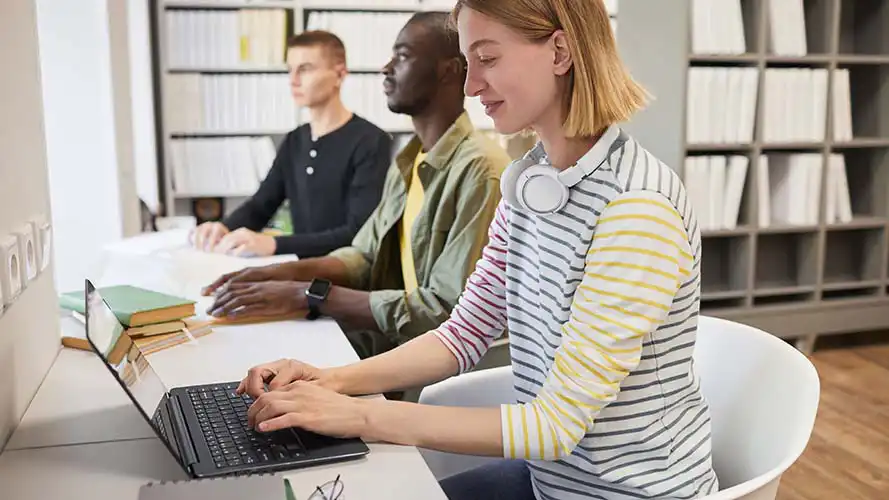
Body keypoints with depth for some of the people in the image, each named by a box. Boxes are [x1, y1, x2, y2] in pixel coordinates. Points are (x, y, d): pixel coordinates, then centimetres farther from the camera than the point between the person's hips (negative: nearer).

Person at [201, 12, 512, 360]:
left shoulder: (479, 170, -19)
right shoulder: (408, 162, 11)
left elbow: (447, 312, -24)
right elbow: (364, 256, 15)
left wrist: (309, 295, -21)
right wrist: (287, 273, -4)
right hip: (391, 342, 7)